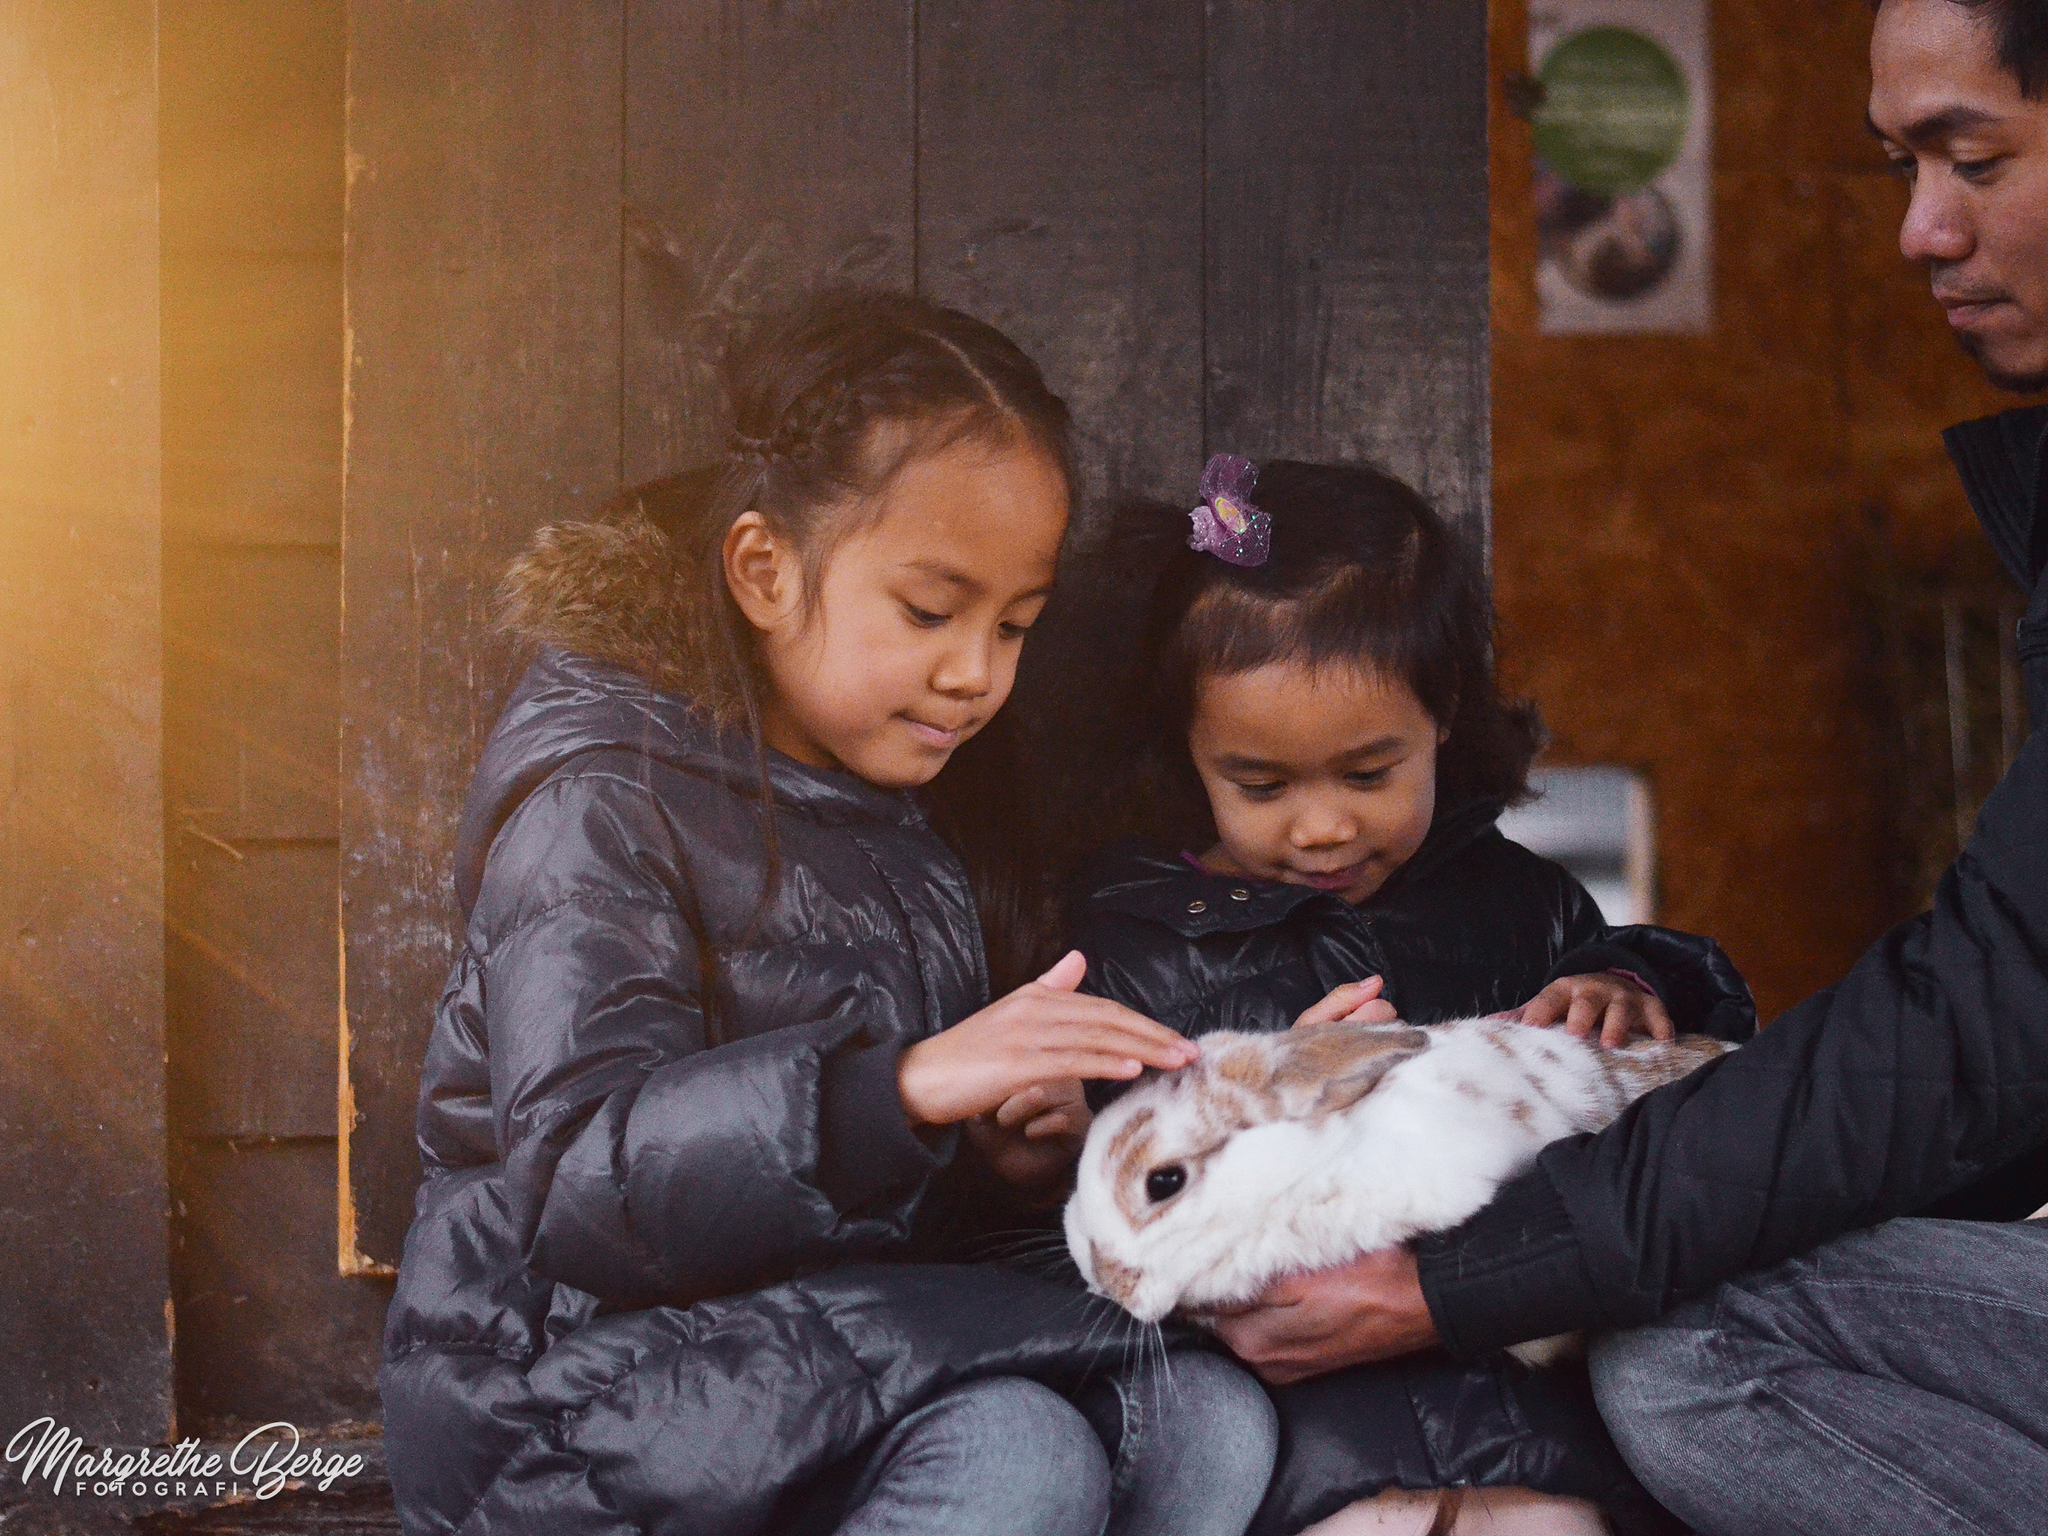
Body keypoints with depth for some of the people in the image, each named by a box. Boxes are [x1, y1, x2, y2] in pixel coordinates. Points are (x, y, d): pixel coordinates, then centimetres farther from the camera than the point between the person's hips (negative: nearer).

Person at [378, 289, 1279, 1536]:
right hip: (576, 1381, -7)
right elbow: (576, 1179, -25)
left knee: (1212, 1423, -17)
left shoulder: (914, 809, 16)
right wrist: (904, 1088, -37)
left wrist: (1005, 1154, 2)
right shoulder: (603, 800, -10)